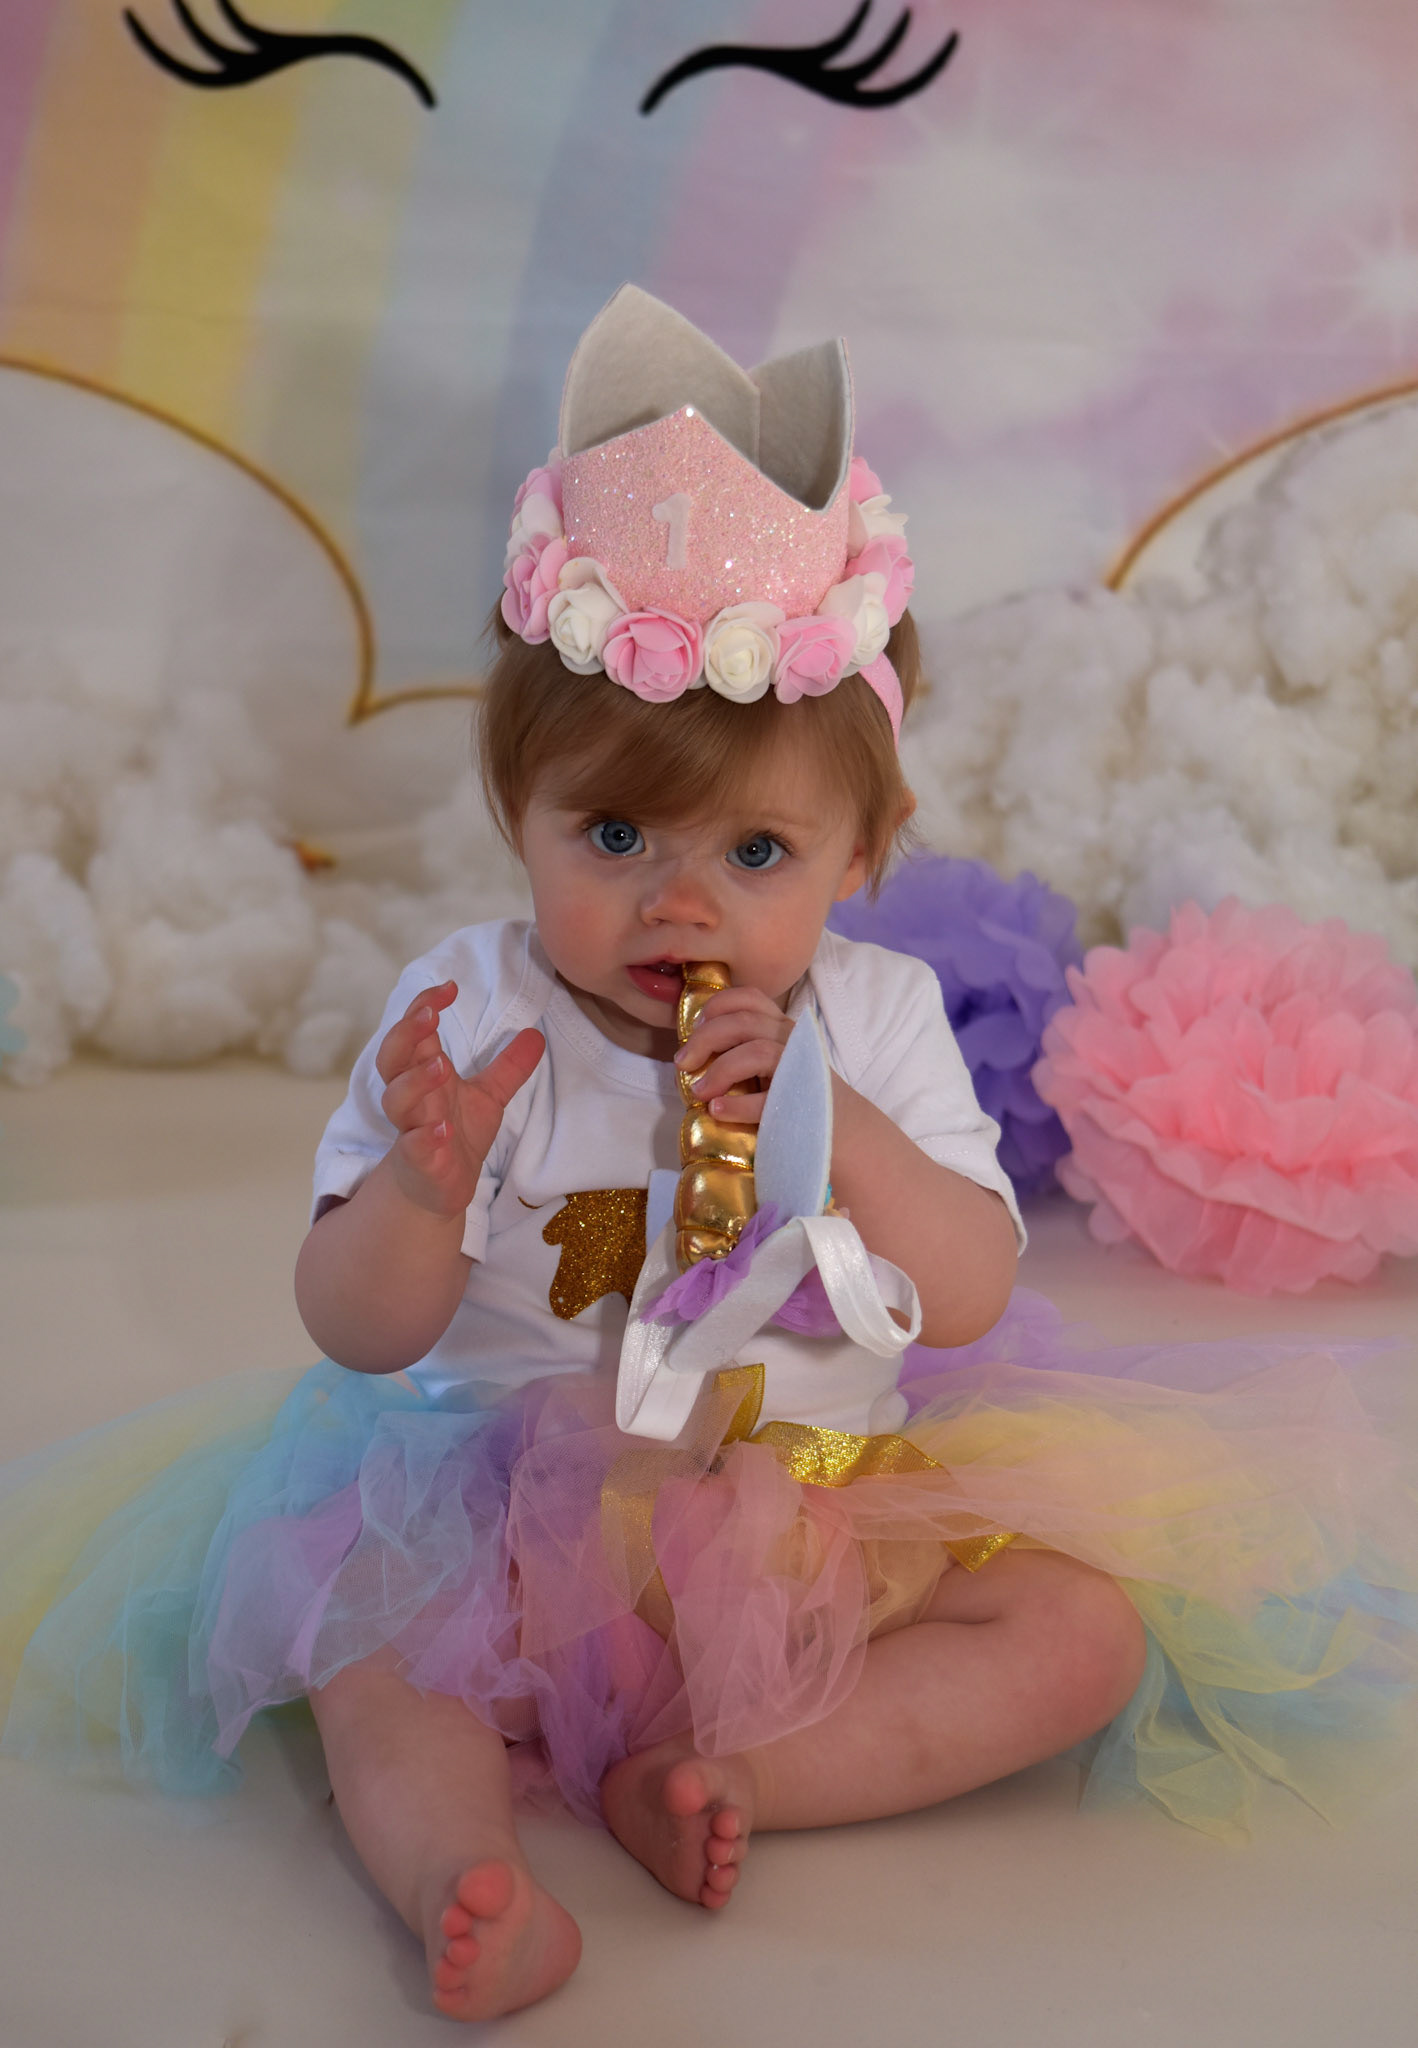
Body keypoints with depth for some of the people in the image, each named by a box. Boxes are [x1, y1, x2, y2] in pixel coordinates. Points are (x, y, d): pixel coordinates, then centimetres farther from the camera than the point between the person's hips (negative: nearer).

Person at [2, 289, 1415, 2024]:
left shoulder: (873, 1016, -4)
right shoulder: (471, 1016, -10)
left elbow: (969, 1296, -10)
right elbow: (361, 1334, -11)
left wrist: (830, 1125, -26)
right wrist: (424, 1184, -33)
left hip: (819, 1501, 2)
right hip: (523, 1511, -1)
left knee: (1087, 1632, -15)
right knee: (362, 1657, -26)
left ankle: (719, 1772, -21)